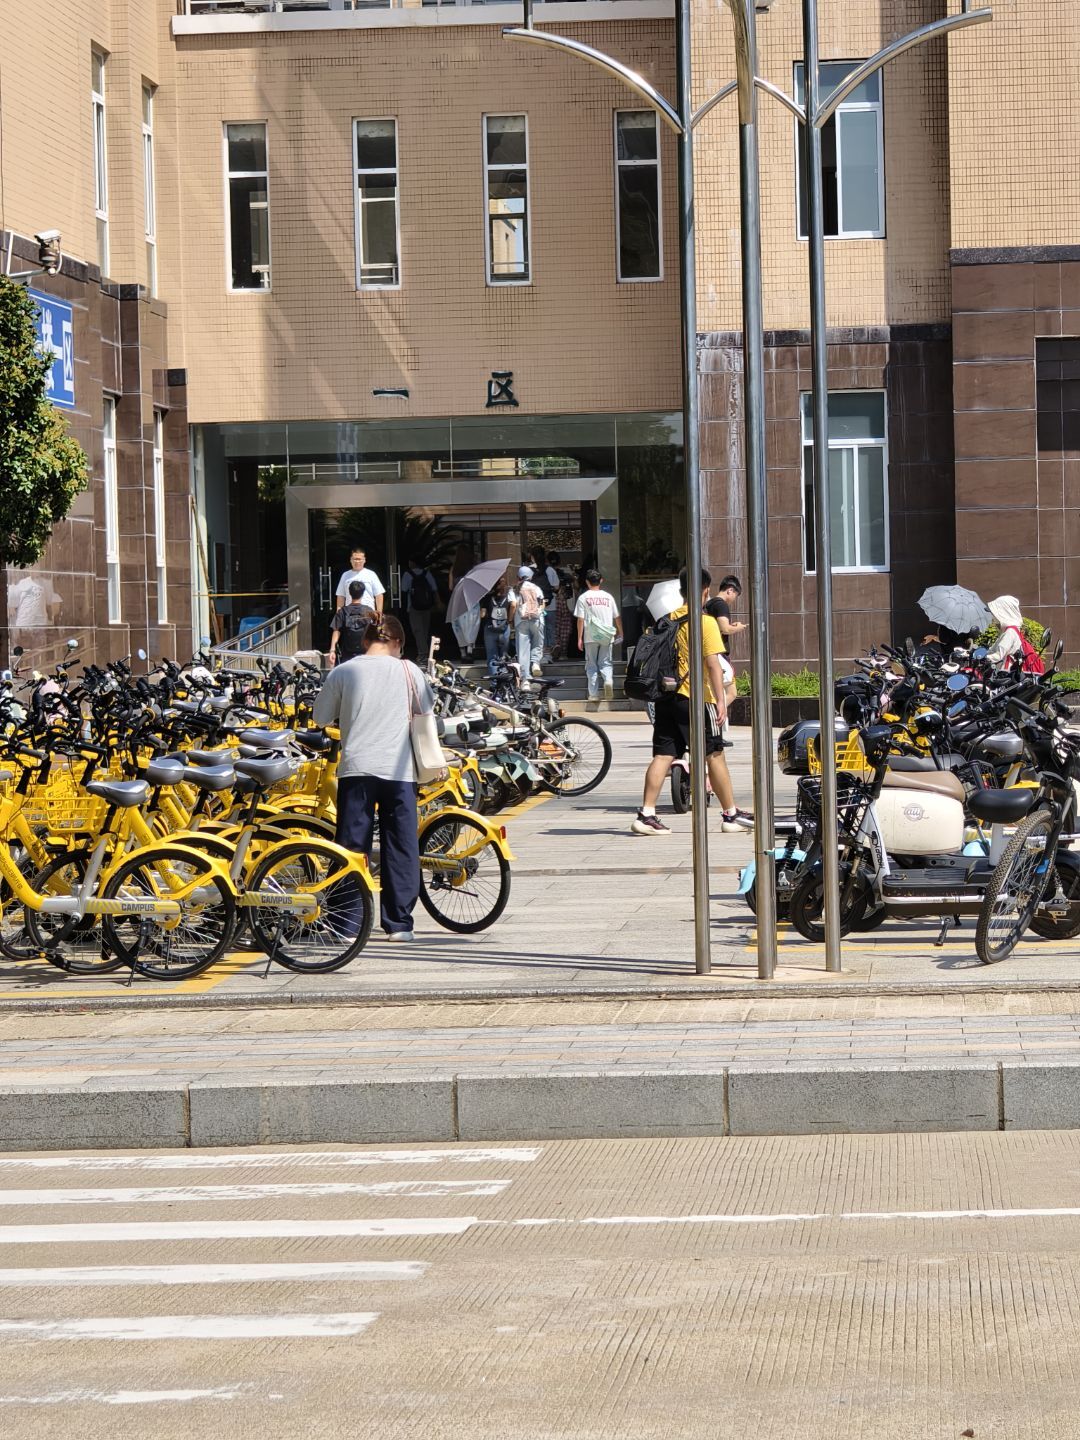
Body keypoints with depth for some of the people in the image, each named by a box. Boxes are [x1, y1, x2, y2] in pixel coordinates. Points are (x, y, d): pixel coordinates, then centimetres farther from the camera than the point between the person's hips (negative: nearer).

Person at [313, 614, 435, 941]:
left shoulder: (342, 673, 1)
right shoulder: (408, 671, 2)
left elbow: (321, 717, 7)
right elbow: (427, 710, 13)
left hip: (356, 767, 0)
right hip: (400, 769, 0)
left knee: (352, 847, 4)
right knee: (400, 847, 8)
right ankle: (399, 923, 9)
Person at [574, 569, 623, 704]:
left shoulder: (583, 597, -2)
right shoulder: (608, 597, 6)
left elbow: (580, 619, -5)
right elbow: (617, 617, 10)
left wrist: (579, 638, -1)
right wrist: (620, 633, 23)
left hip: (590, 637, -2)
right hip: (606, 637, 2)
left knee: (591, 665, 7)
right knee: (605, 663, 10)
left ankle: (594, 694, 3)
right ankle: (608, 680, -21)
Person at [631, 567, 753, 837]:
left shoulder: (669, 619, 10)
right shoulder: (705, 621, -8)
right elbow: (713, 664, -14)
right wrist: (721, 700, -14)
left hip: (667, 697, 5)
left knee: (662, 756, 2)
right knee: (715, 756, 6)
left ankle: (646, 814, -8)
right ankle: (731, 815, 14)